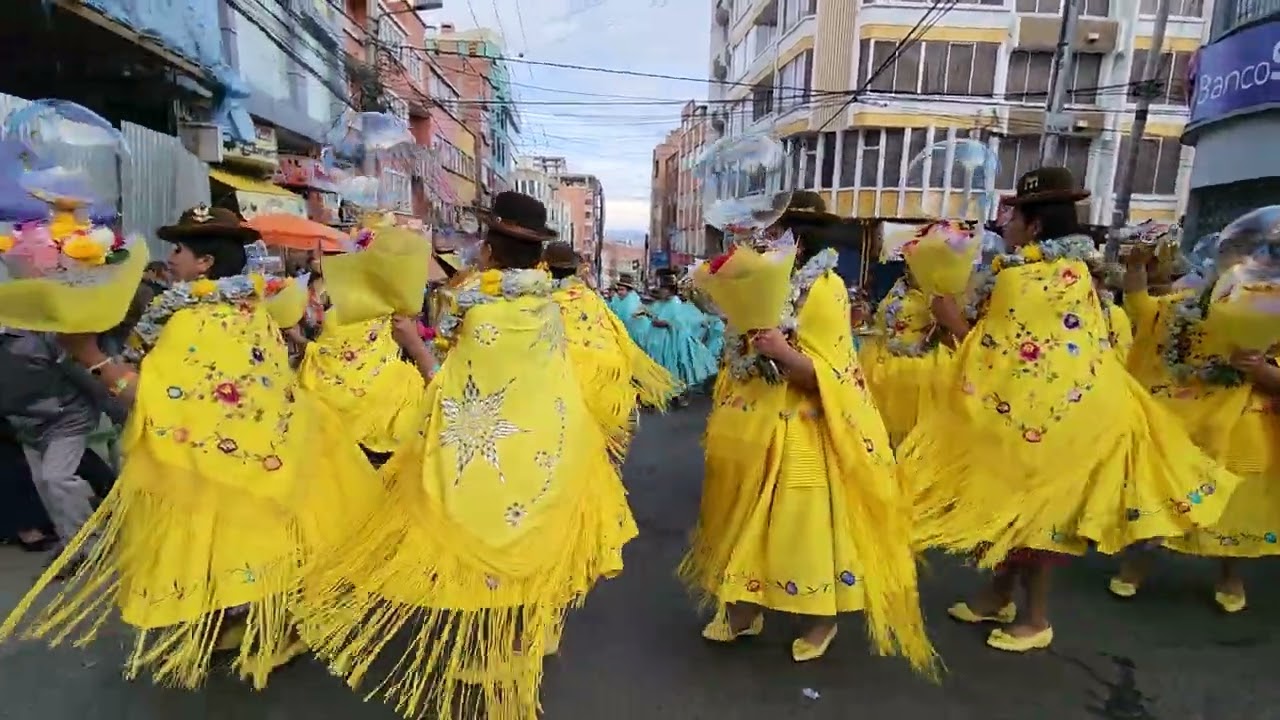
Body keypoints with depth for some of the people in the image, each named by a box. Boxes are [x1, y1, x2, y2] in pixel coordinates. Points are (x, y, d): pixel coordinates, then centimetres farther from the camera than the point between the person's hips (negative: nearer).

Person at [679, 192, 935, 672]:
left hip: (797, 434, -7)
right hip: (750, 427, 7)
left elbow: (830, 376, -18)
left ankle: (823, 620, 24)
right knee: (745, 520, 13)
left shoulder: (825, 290, -12)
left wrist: (784, 352, -32)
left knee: (803, 523, 3)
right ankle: (743, 610, 29)